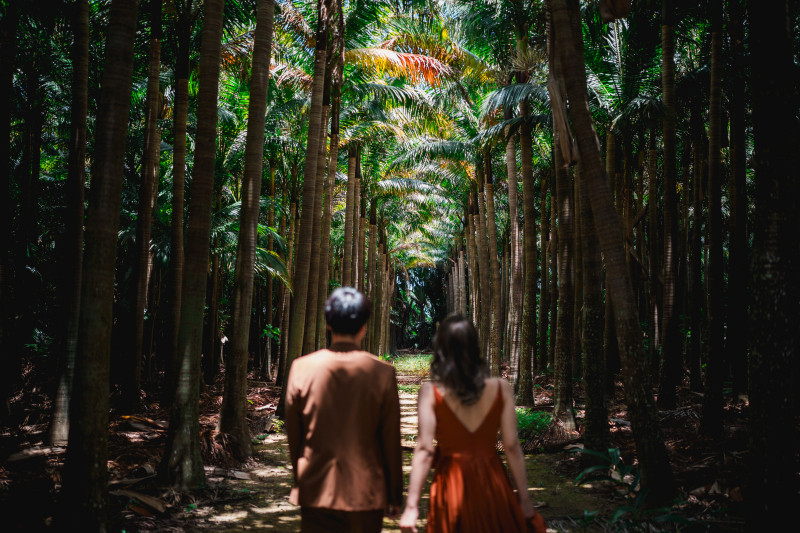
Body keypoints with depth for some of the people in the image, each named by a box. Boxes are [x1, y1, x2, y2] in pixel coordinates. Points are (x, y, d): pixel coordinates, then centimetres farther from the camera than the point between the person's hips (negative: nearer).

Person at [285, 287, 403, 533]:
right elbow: (391, 441, -5)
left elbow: (293, 435, 3)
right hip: (366, 493, 0)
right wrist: (395, 495, 7)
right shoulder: (382, 372, -10)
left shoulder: (301, 368, -6)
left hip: (316, 493, 1)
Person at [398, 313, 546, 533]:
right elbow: (512, 446, -6)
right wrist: (524, 499, 3)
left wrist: (412, 506, -12)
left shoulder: (430, 392, -10)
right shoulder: (501, 389, -6)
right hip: (492, 483, 1)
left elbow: (424, 451, -14)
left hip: (451, 486, -1)